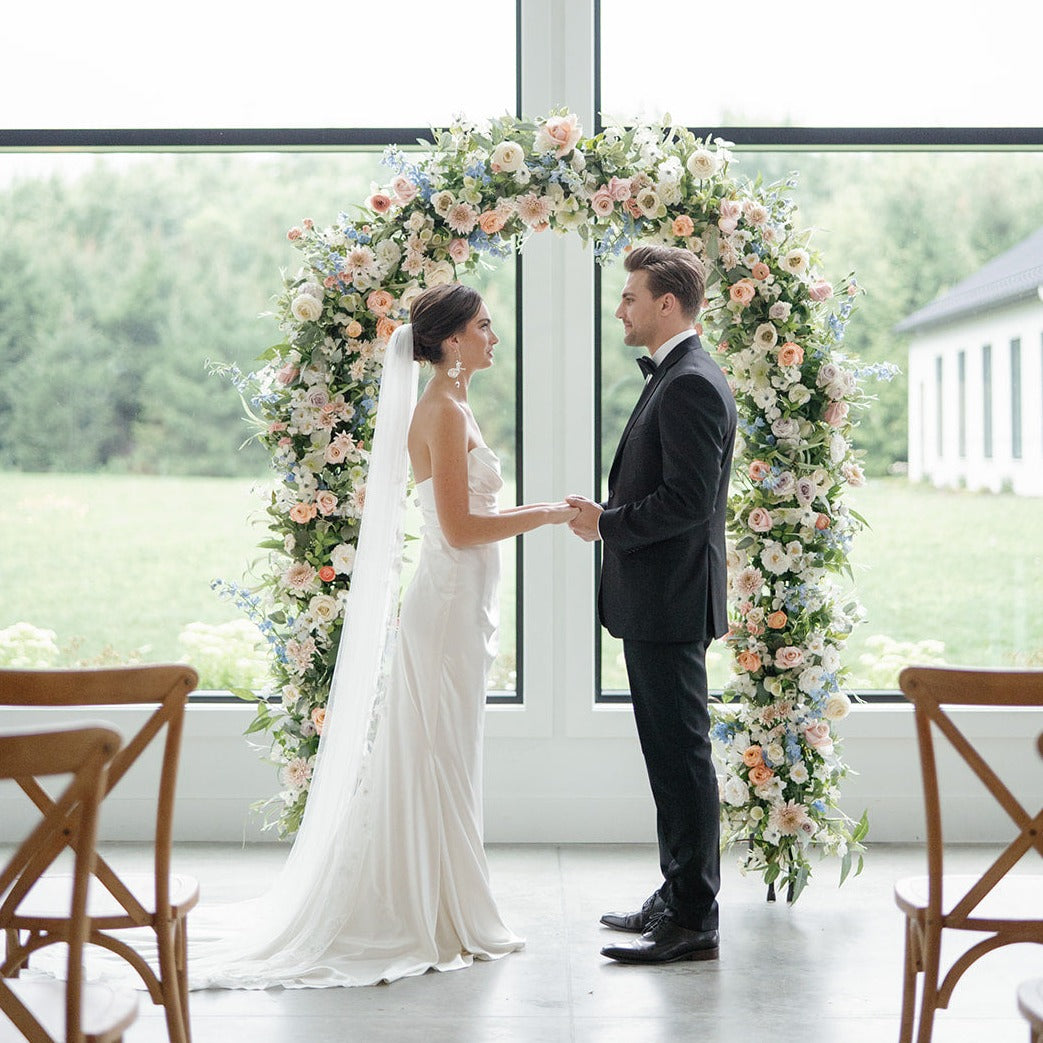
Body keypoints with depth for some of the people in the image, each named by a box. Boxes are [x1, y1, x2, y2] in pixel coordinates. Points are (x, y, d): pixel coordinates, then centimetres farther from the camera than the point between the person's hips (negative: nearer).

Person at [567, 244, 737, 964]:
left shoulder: (691, 384, -16)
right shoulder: (677, 377, 17)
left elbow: (688, 499, -23)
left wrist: (608, 523, -14)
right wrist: (609, 515, 9)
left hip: (670, 604, -11)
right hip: (660, 605, 11)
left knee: (681, 756, -6)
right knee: (672, 755, 16)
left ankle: (693, 922, 0)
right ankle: (678, 898, 25)